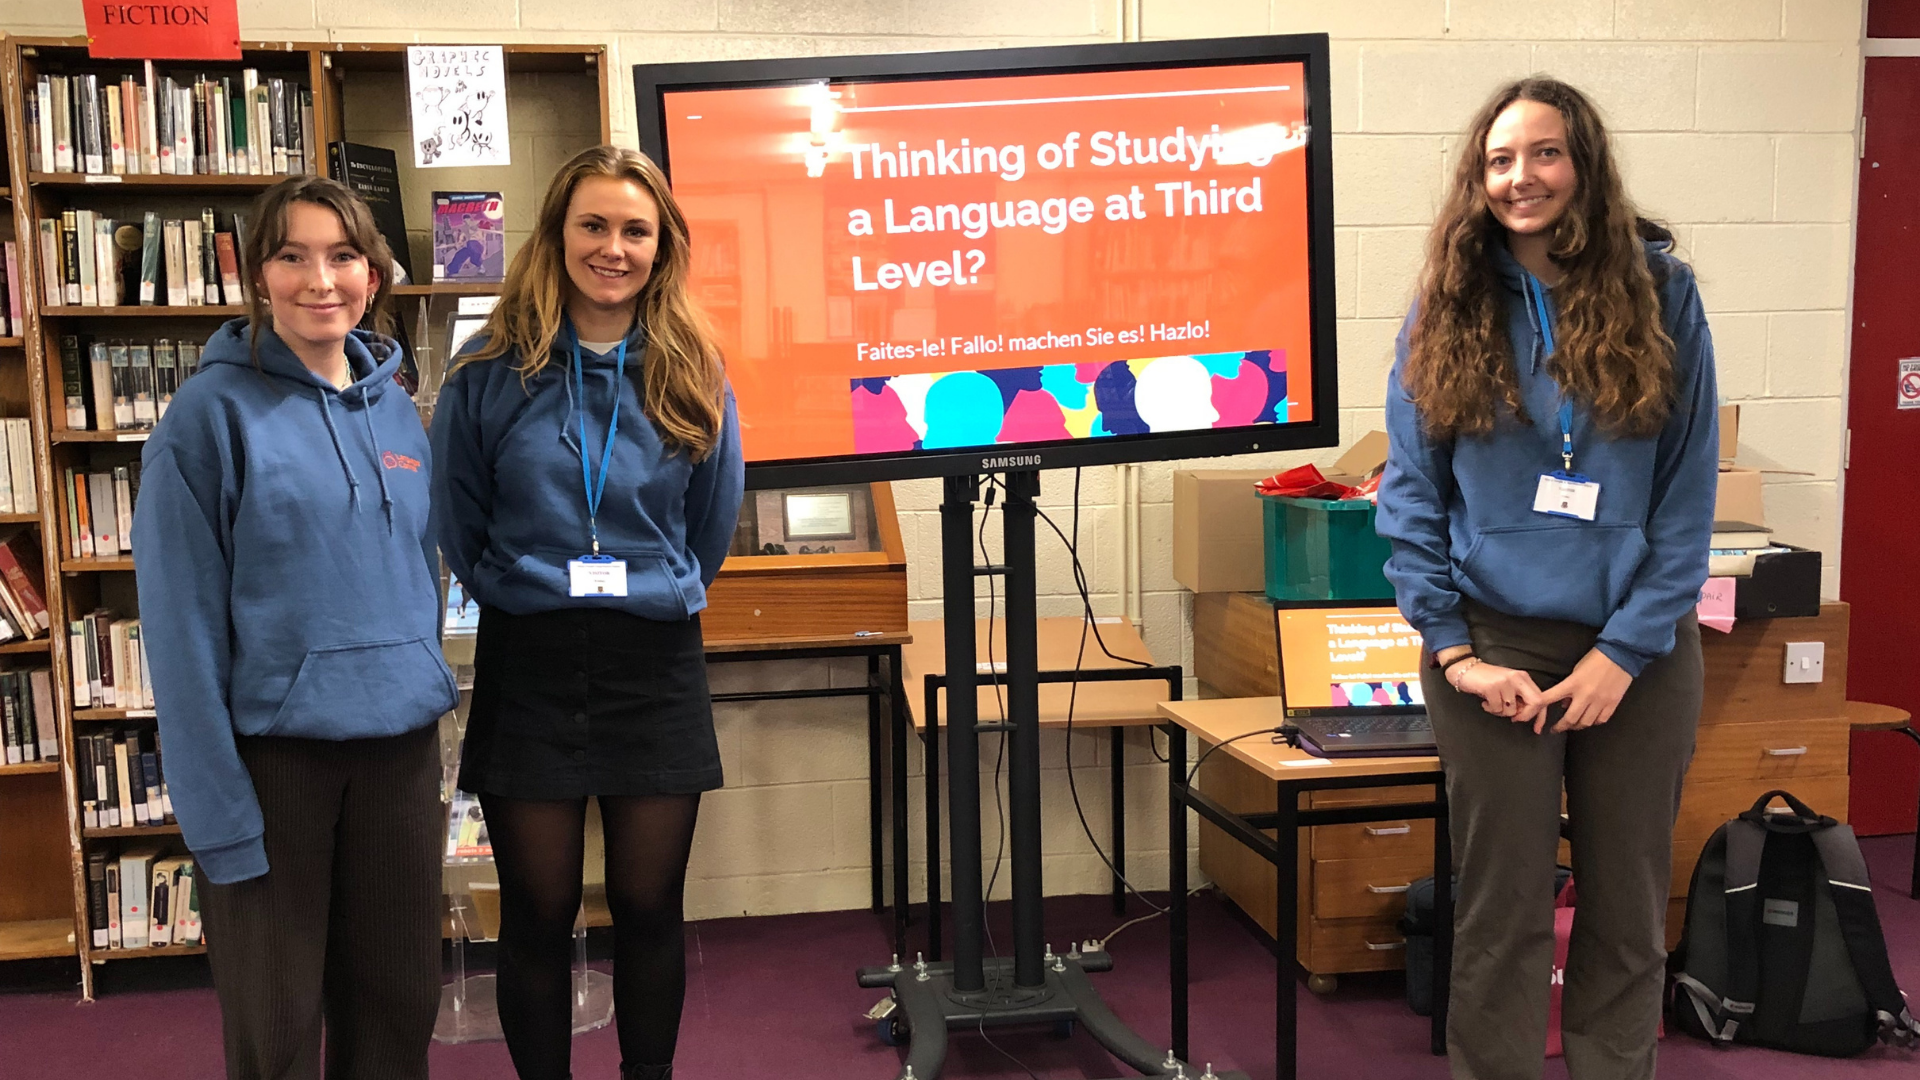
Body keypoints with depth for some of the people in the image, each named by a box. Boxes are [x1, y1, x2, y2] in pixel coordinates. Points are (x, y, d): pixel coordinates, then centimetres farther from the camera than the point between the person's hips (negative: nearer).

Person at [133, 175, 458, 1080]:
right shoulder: (213, 412, -8)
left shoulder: (397, 411, 7)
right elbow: (183, 624, -11)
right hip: (273, 747, -4)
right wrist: (218, 809, -14)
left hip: (399, 742, 5)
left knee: (398, 1004, 14)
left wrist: (426, 691, 10)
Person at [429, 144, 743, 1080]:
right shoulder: (492, 372, -3)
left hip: (655, 666, 1)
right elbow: (456, 524, 6)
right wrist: (521, 591, 11)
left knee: (649, 907, 10)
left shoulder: (694, 379, 1)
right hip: (529, 667, -1)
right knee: (539, 914, 9)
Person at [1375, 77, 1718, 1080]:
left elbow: (1689, 489, -2)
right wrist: (1453, 651, -9)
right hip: (1496, 646, 0)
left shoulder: (1659, 292, 0)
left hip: (1638, 648, 1)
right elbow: (1410, 493, -1)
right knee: (1504, 912, 7)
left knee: (1628, 910, 12)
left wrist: (1628, 648, -10)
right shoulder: (1448, 309, 0)